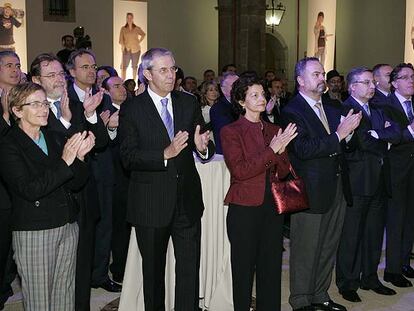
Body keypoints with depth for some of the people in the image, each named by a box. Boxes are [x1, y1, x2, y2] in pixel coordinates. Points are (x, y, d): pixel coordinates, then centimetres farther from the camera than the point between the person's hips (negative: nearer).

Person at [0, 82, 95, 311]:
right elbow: (29, 190, -20)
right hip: (33, 233, -5)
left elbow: (76, 183, 8)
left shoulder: (55, 139, 11)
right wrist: (65, 161, -23)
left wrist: (79, 156, -10)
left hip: (68, 228, 6)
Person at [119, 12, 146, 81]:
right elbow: (121, 39, -5)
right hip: (126, 50, -1)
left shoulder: (137, 28, 2)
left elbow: (143, 34, 20)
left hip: (136, 50, 1)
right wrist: (122, 46, -21)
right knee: (124, 66, -10)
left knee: (134, 66, 6)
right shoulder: (123, 29, 1)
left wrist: (139, 42, 8)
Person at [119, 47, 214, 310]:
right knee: (153, 270, 16)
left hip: (187, 199, 2)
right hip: (151, 203, -2)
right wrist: (165, 154, -27)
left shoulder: (189, 103, 5)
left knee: (190, 268, 6)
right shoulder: (131, 110, -6)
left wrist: (203, 147, -18)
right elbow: (128, 157, -14)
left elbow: (204, 148, 6)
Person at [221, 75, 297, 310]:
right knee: (244, 267, 6)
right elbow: (239, 170, -17)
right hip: (245, 208, -5)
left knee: (271, 266, 11)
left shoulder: (274, 130, 11)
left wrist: (281, 151, -14)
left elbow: (284, 171, 6)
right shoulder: (231, 131, -5)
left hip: (272, 207, 5)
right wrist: (271, 150, -19)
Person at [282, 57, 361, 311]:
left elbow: (340, 148, 16)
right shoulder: (292, 112, -11)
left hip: (337, 190, 8)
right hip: (312, 192, -7)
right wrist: (338, 135, -23)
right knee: (306, 251, 5)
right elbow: (303, 150, -24)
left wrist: (349, 130, -3)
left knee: (329, 247, 17)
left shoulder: (330, 109, 14)